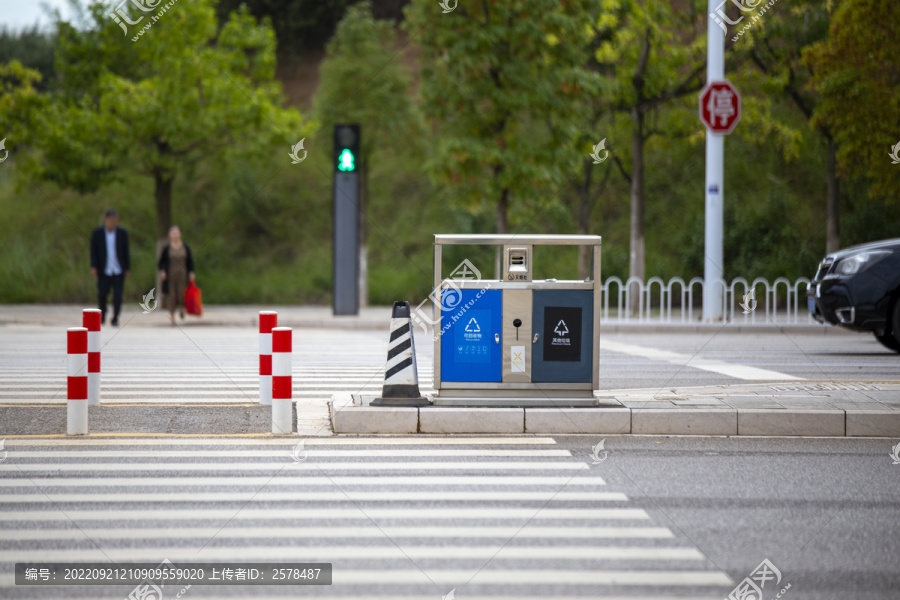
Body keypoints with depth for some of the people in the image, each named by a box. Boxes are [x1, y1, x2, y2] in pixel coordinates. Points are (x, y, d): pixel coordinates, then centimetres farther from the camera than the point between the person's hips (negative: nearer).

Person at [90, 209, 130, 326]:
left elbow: (126, 252, 7)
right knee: (102, 294, 6)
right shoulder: (97, 233, 1)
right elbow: (93, 251, 2)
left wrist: (128, 268, 5)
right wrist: (93, 267, -6)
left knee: (118, 296, -6)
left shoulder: (122, 233, 4)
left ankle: (115, 319, 2)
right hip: (104, 271, 0)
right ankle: (102, 315, 30)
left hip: (119, 270, 0)